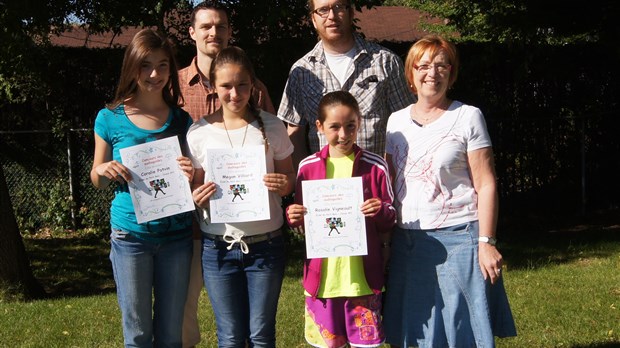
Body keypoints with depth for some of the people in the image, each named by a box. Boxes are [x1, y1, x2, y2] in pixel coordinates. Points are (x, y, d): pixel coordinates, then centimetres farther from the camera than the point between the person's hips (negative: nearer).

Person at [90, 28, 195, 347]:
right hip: (130, 235, -1)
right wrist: (103, 170, -15)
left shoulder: (182, 120, 0)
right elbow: (98, 180, 7)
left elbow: (195, 173, 9)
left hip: (176, 235, 1)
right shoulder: (110, 119, -3)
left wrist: (191, 176, -14)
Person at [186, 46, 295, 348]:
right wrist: (196, 198, -16)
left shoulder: (272, 127, -2)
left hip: (265, 245, 0)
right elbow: (193, 186, 7)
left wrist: (284, 184, -16)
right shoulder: (199, 132, -1)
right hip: (218, 247, 0)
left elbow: (289, 176, 6)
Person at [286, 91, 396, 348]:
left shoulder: (375, 166, -2)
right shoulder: (308, 167, 2)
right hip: (322, 275, 2)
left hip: (363, 275, -1)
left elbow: (390, 220, 5)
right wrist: (294, 218, -10)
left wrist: (382, 211, -17)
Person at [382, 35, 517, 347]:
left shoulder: (468, 117, -2)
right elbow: (390, 183, 14)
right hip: (407, 240, 4)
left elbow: (486, 184, -6)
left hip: (458, 238, -4)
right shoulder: (397, 121, 11)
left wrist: (486, 242, -12)